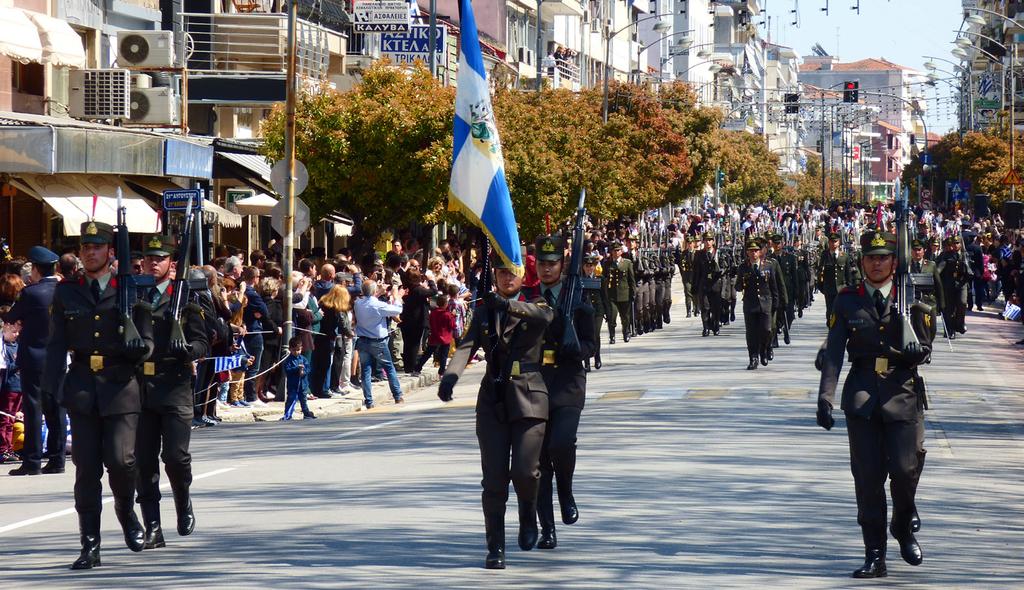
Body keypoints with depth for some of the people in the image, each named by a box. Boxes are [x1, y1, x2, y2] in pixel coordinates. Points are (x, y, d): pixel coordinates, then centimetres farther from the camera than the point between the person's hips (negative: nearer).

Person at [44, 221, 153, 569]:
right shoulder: (66, 293, 10)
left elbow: (146, 345, 5)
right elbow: (56, 344, 7)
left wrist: (138, 346, -19)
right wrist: (51, 390, -4)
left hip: (121, 387, -2)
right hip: (81, 387, 2)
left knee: (120, 460, -11)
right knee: (86, 468, 1)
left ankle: (126, 513, 21)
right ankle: (90, 547, 6)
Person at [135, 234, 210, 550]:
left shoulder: (184, 298, 5)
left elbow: (203, 343, 1)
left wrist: (188, 349, -20)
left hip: (174, 386, -3)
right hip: (139, 386, 3)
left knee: (176, 455, -9)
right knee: (144, 461, 1)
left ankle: (184, 504, 21)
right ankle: (152, 529, 6)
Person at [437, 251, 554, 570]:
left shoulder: (535, 306, 5)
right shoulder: (485, 311, 13)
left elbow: (545, 315, -21)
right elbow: (467, 345, -2)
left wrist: (508, 304, -37)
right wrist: (449, 375, -21)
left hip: (529, 399, -2)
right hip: (493, 398, 2)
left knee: (524, 471, -11)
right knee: (494, 478, -2)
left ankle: (528, 514, 23)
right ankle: (495, 548, 5)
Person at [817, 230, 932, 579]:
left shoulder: (910, 301, 5)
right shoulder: (847, 302, 5)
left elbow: (925, 351, 7)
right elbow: (833, 352, 0)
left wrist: (915, 351, -18)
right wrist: (825, 397, -10)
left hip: (903, 393, 0)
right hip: (862, 396, 0)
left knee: (905, 468, -8)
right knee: (867, 477, -1)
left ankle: (904, 527, 24)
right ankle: (875, 557, 5)